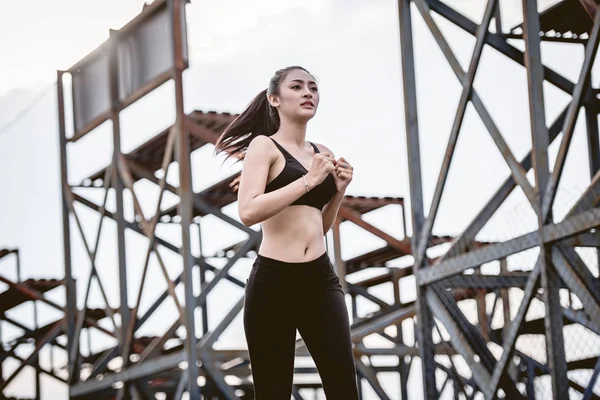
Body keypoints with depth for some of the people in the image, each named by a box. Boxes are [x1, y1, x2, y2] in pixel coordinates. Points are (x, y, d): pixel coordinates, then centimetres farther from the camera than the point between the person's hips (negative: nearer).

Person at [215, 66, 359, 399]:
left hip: (321, 280, 5)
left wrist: (339, 190, 8)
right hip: (273, 281, -5)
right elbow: (248, 212, -17)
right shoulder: (264, 146, -1)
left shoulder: (321, 154, 16)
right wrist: (309, 180, -16)